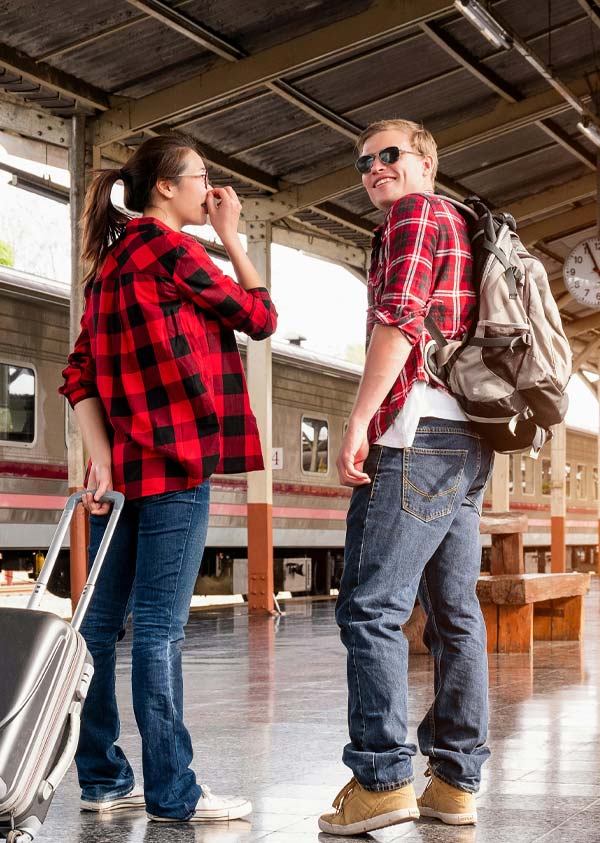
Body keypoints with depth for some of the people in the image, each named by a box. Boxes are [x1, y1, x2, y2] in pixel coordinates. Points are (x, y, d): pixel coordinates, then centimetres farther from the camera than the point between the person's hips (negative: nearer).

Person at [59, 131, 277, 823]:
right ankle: (171, 792, -2)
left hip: (125, 464, 9)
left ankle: (101, 777, 15)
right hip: (175, 462, -8)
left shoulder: (111, 261, 18)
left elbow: (79, 374, 11)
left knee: (103, 620, 8)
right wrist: (231, 239, 9)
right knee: (160, 626, -7)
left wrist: (102, 458, 2)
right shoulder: (169, 249, -7)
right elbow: (260, 318, 0)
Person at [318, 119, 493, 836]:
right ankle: (455, 782, 9)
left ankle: (382, 778, -14)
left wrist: (358, 420, -19)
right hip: (469, 442, 10)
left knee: (371, 606, -11)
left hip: (418, 428, -10)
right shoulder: (462, 228, 28)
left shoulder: (416, 213, 0)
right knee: (454, 612, 7)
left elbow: (400, 317, -14)